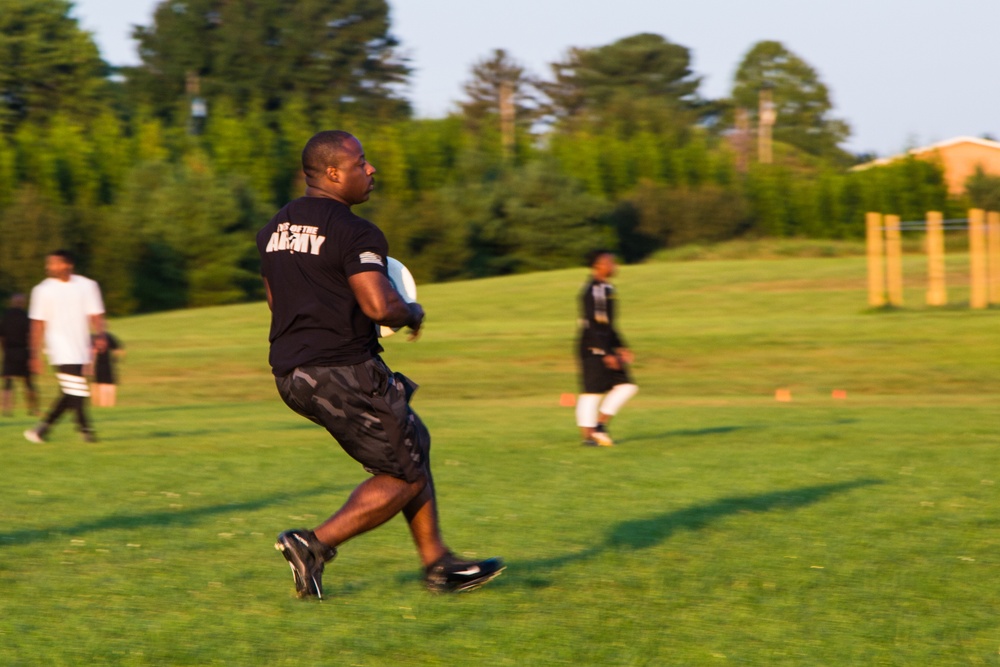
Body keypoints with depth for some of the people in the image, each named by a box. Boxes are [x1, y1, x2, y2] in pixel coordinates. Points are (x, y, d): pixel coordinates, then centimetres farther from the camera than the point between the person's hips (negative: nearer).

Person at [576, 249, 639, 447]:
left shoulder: (606, 288, 16)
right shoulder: (593, 290, -16)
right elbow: (593, 325, -20)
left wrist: (621, 348, 19)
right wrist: (607, 354, -21)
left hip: (605, 347, 10)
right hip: (593, 349, -10)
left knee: (625, 386, 6)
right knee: (593, 391, -6)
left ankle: (600, 425, 13)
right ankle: (588, 435, 1)